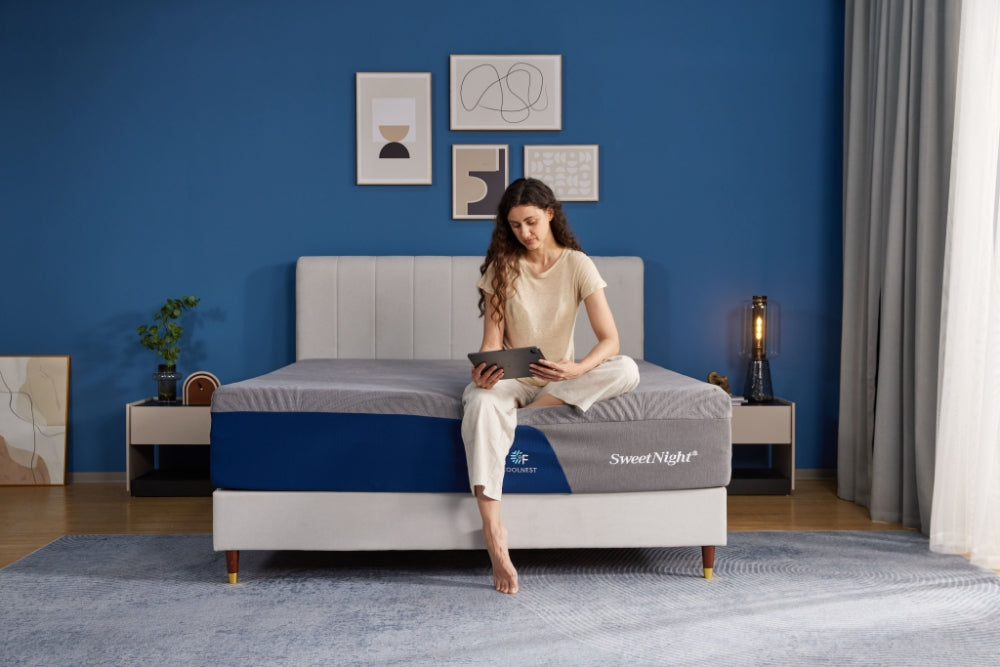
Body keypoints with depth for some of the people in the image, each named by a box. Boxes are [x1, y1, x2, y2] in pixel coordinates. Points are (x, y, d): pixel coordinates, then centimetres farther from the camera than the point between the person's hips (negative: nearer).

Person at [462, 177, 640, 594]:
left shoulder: (577, 265, -5)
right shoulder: (502, 266, -2)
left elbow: (609, 339, -14)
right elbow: (492, 338, -8)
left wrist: (576, 370, -34)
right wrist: (483, 369, -32)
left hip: (559, 380, 1)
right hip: (510, 377, 0)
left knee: (627, 371, -28)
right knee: (481, 403, -38)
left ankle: (527, 413, -26)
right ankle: (493, 533, -44)